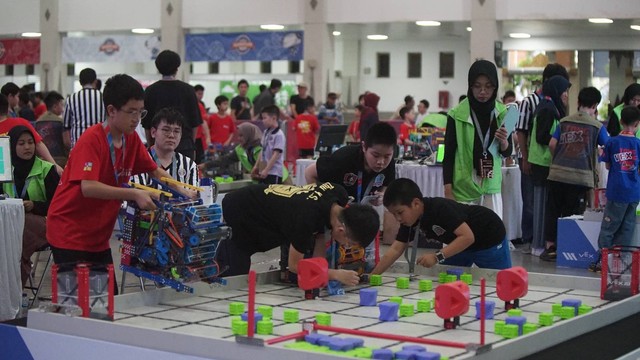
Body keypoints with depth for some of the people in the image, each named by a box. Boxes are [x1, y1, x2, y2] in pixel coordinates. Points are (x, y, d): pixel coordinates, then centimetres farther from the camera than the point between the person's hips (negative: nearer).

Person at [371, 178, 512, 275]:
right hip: (462, 243, 8)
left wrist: (437, 257, -42)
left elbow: (467, 236, -38)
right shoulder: (410, 220, -10)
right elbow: (396, 249, -9)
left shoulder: (440, 208, -35)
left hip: (490, 238, -8)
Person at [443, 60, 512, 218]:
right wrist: (448, 192, -7)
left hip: (491, 186, 3)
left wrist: (503, 142, -13)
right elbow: (448, 155, -2)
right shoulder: (457, 115, -5)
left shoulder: (502, 113, 3)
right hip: (463, 187, -3)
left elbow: (507, 153, 10)